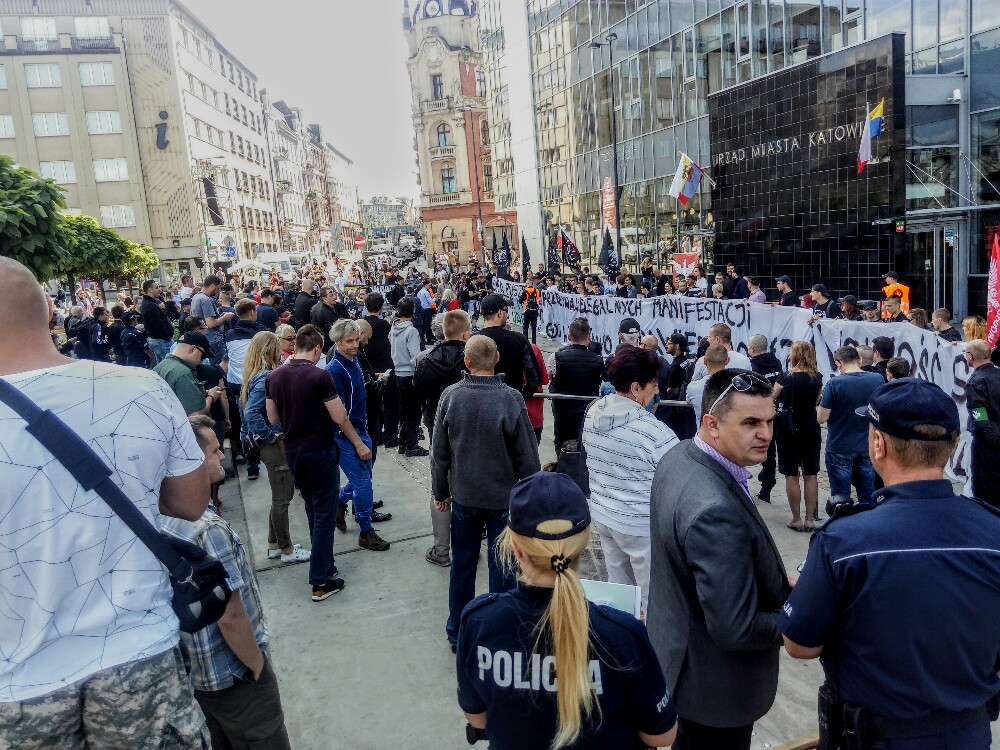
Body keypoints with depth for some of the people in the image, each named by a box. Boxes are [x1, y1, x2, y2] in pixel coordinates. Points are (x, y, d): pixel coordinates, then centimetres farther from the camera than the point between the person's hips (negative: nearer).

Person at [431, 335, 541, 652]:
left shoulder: (450, 395, -9)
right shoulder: (511, 399, -18)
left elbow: (439, 452, -1)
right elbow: (527, 456, -12)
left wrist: (440, 491, 12)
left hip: (464, 495, 3)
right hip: (504, 496, -3)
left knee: (462, 566, 17)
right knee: (501, 568, 11)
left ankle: (458, 633, 31)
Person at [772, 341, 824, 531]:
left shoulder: (785, 378, -15)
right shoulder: (818, 378, -2)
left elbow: (770, 399, -4)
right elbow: (816, 403, 12)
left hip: (789, 431, -4)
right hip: (811, 430, 4)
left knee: (791, 475, 5)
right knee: (811, 475, 10)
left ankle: (796, 519, 10)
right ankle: (809, 519, 15)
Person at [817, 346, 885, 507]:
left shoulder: (834, 384, -17)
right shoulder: (878, 379, -4)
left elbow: (821, 418, -15)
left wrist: (824, 402, 4)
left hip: (840, 448, -4)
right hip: (868, 447, 4)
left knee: (841, 499, 6)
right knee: (867, 498, 14)